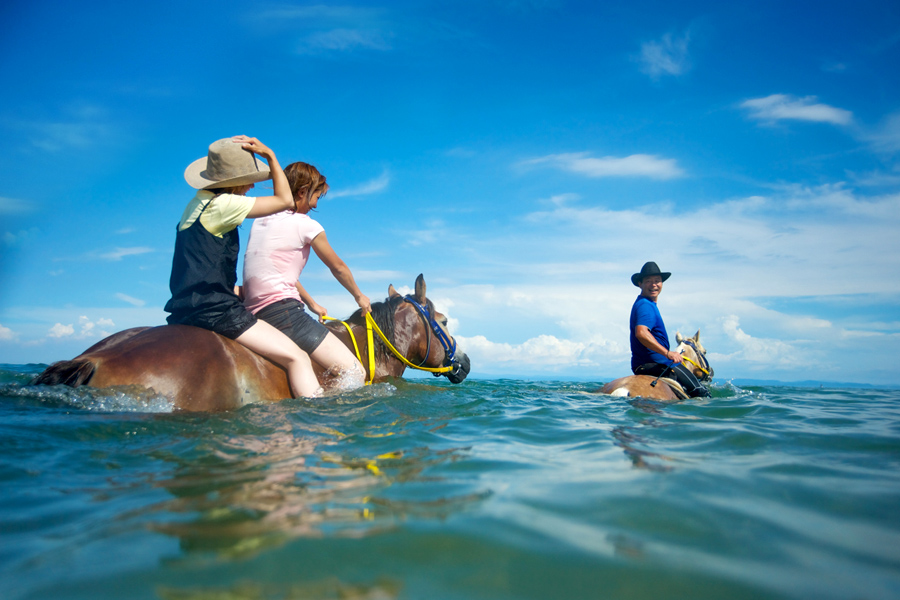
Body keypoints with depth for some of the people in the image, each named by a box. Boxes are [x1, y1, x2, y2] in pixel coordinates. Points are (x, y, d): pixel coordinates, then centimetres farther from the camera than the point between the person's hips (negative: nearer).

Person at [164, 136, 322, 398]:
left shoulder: (199, 202, 17)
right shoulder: (220, 204, -13)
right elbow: (284, 200, -9)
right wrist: (269, 155, -2)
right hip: (213, 311, -11)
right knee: (296, 357, -13)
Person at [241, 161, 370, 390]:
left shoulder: (260, 221, 19)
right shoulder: (305, 224, -3)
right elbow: (338, 268, 10)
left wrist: (312, 305, 34)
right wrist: (359, 297, 27)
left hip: (253, 314, 9)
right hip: (283, 312, -9)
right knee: (355, 374, -13)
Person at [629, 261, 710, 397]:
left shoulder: (645, 304, 17)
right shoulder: (645, 305, -18)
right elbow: (641, 333, -35)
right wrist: (668, 353, -36)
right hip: (653, 364, -11)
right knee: (701, 393, -12)